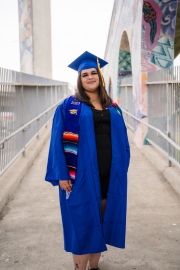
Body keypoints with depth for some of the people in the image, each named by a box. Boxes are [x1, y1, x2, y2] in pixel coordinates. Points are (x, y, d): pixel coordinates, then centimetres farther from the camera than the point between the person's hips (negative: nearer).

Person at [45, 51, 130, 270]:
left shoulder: (112, 108, 10)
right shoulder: (69, 106, -3)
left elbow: (122, 141, 14)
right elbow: (58, 141, -7)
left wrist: (122, 168, 9)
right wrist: (62, 174, -13)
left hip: (109, 175, 5)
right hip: (82, 176, -4)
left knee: (101, 222, 13)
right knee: (82, 224, 3)